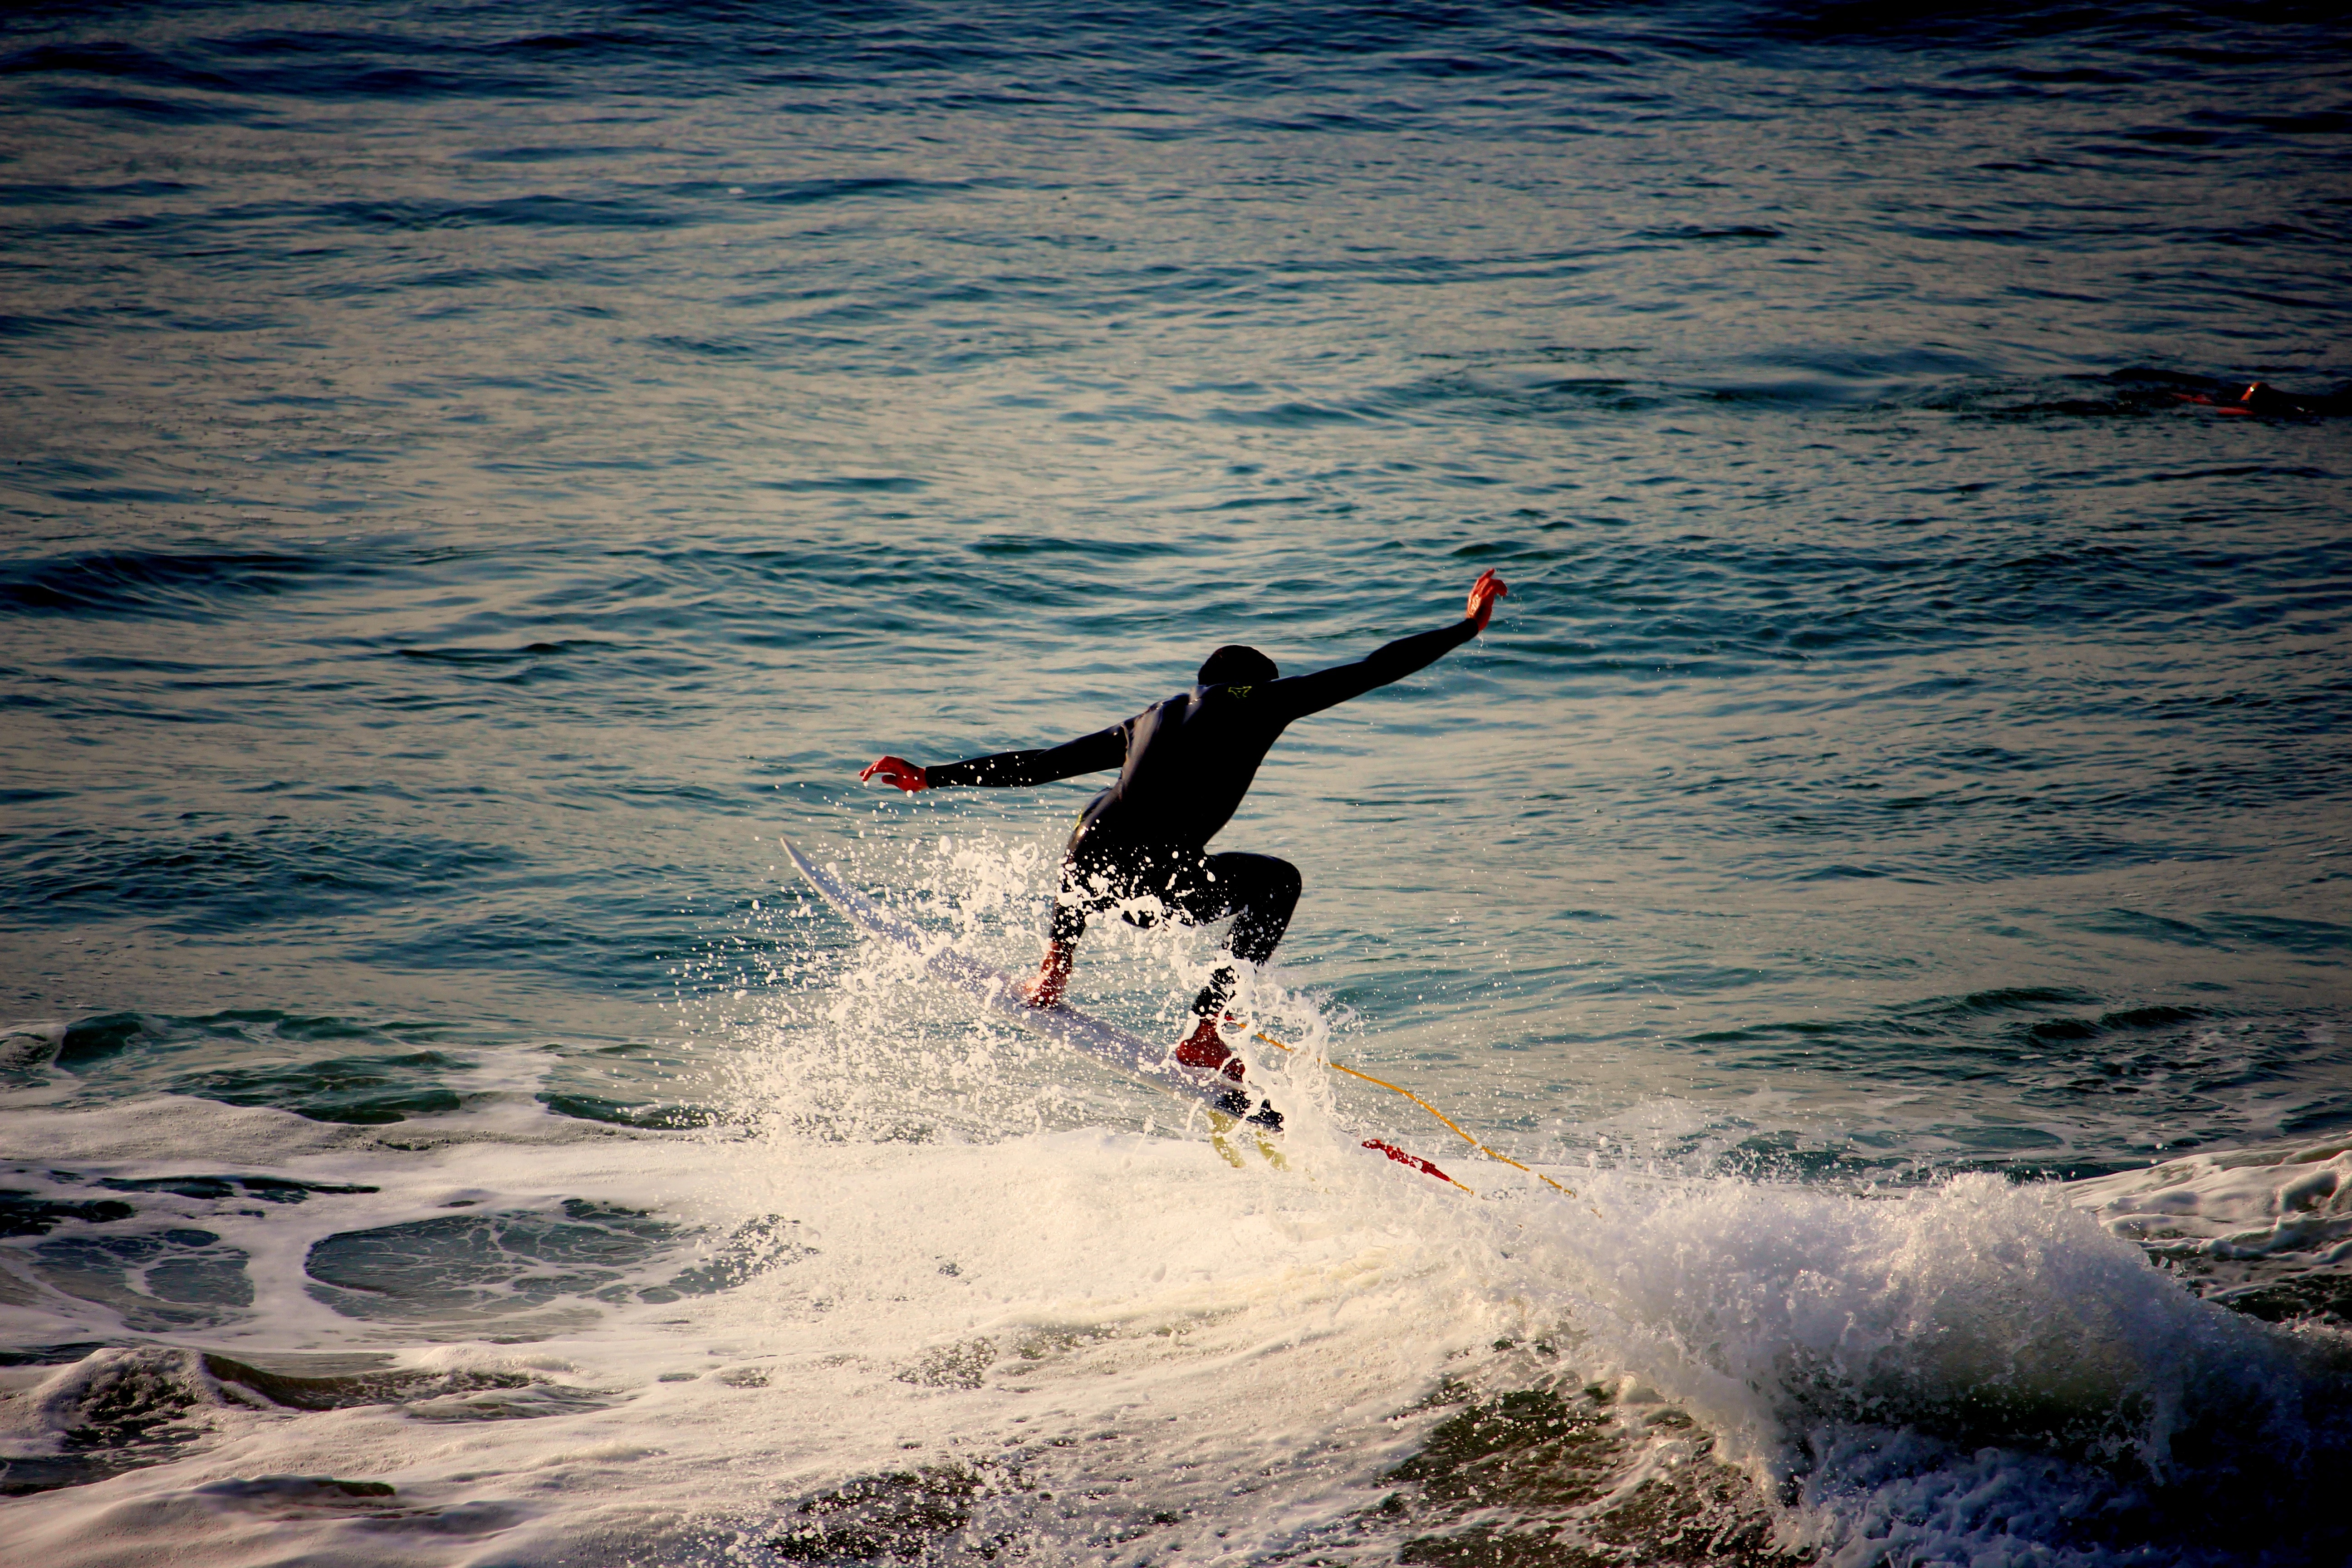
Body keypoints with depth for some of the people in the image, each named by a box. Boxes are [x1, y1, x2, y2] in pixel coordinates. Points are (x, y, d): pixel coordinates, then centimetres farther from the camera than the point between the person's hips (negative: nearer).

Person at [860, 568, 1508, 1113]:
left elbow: (1041, 763, 28)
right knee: (1278, 879, 24)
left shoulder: (1149, 720, 28)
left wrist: (931, 777, 34)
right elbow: (1375, 669, 19)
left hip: (1091, 868, 5)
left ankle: (1054, 969, 31)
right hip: (1164, 889, -5)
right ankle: (1204, 1033, 15)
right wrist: (1468, 626, 30)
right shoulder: (1261, 700, 16)